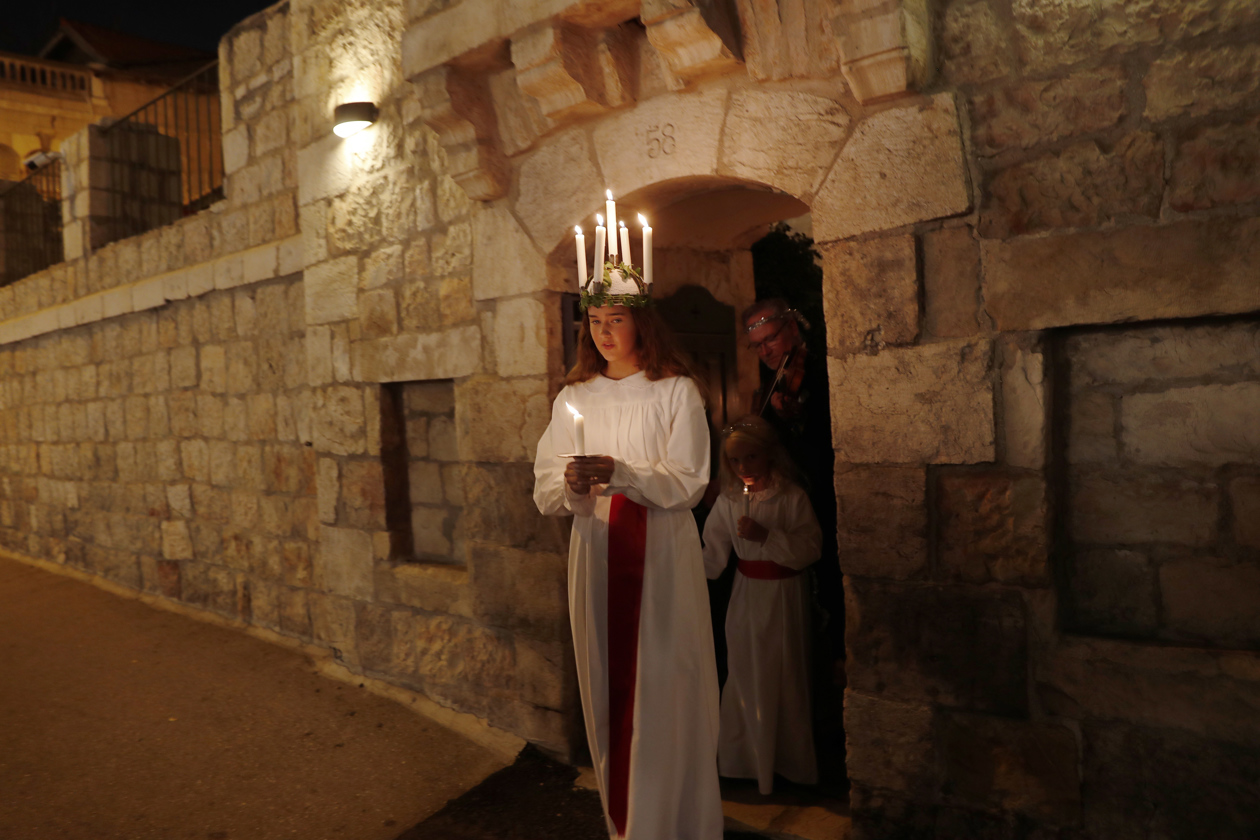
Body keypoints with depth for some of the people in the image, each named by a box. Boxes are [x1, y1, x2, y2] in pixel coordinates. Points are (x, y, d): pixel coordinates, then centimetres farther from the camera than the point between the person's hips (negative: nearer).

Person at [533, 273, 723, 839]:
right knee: (607, 689, 8)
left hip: (662, 555, -3)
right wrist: (571, 485, -17)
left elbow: (687, 484, -8)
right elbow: (544, 492, 6)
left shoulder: (676, 391, -1)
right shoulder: (573, 397, 9)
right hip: (596, 552, 3)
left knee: (663, 691, 1)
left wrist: (618, 472, -21)